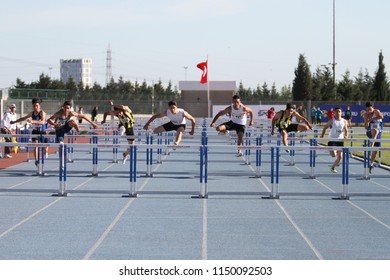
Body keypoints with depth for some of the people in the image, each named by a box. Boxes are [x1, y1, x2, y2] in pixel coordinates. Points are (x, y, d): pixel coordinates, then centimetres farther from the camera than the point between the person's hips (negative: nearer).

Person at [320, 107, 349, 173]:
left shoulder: (344, 121, 4)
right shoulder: (331, 121, -3)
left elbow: (346, 130, 12)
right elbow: (325, 128, 5)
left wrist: (346, 136, -8)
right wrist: (322, 136, -5)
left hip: (340, 140, 3)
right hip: (332, 140, -3)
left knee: (340, 157, 3)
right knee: (334, 155, -21)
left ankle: (333, 167, 24)